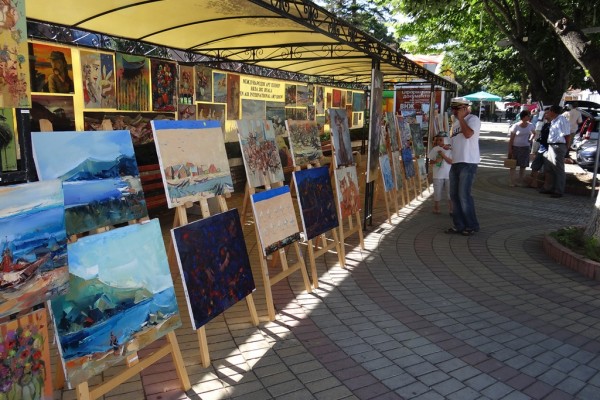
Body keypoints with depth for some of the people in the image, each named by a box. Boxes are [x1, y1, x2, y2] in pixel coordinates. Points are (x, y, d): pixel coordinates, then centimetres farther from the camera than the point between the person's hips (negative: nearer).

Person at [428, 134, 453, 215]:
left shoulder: (450, 150, -4)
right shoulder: (434, 149, 1)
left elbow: (451, 161, -12)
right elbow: (430, 161, 5)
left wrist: (443, 155, -20)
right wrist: (435, 161, -16)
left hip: (448, 175, -1)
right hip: (438, 175, 1)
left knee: (450, 193, 3)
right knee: (437, 193, 9)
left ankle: (451, 209, 11)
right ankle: (436, 209, 23)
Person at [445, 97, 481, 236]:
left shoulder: (473, 119, -6)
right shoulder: (456, 122, 19)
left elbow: (468, 134, -24)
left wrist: (461, 118, -15)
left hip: (468, 163, -8)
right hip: (455, 163, 8)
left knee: (464, 195, -8)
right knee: (454, 195, 8)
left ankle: (472, 226, 6)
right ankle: (459, 225, 16)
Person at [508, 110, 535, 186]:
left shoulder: (530, 125, 0)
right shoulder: (516, 126, -12)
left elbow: (533, 133, 21)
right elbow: (511, 139, -9)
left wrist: (530, 139, 2)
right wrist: (510, 150, -11)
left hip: (525, 148, 4)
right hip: (515, 147, -4)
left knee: (523, 166, 6)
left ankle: (520, 181, 16)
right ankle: (511, 181, 4)